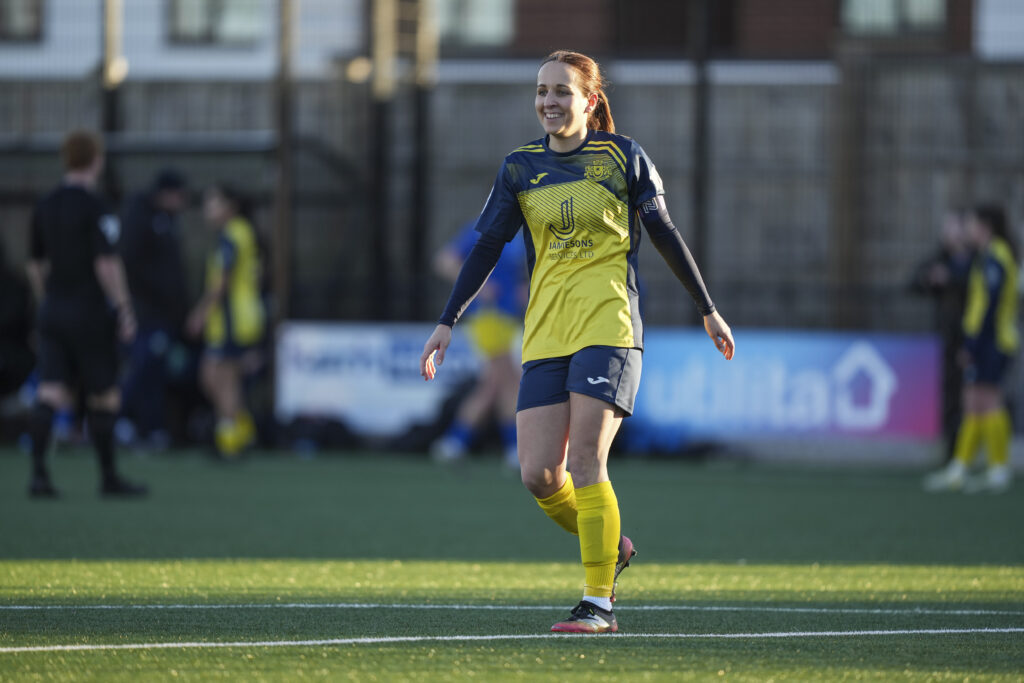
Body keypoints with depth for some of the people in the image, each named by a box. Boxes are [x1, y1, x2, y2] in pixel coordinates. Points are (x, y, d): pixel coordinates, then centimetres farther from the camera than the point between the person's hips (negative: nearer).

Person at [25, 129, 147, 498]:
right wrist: (124, 312, -13)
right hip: (90, 313, -6)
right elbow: (106, 264, -18)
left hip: (53, 312, 6)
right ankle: (109, 478, 14)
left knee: (50, 394, -2)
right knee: (103, 398, 6)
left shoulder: (45, 207, 8)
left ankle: (38, 472, -15)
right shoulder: (94, 208, -13)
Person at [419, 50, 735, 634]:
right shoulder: (520, 169, 10)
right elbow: (487, 247, 14)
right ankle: (609, 548, 22)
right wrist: (448, 323, 10)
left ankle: (599, 602, -10)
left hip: (608, 326, -4)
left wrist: (708, 311, 13)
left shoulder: (623, 158, 1)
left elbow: (666, 235, 9)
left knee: (584, 460, -16)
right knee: (538, 474, -6)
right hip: (545, 336, 4)